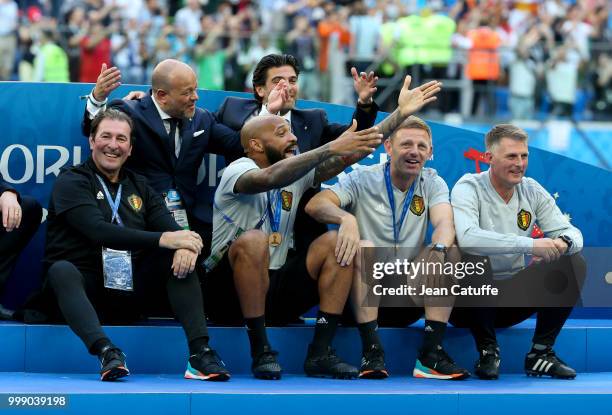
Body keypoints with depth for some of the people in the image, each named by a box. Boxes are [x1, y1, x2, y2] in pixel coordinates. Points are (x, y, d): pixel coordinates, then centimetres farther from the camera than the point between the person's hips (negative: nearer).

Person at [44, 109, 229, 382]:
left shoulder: (139, 187, 18)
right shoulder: (71, 183, 0)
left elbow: (171, 229, 3)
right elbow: (98, 231, -18)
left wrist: (184, 246, -23)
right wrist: (161, 239, -27)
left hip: (129, 293, 5)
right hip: (82, 289, -5)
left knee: (180, 257, -14)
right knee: (62, 269, -35)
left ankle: (199, 351, -28)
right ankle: (106, 352, -53)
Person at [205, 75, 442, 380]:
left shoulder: (297, 172, 6)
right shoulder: (237, 171, -14)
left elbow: (348, 156, -2)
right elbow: (271, 178, -36)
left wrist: (400, 114, -9)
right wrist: (332, 147, -44)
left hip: (274, 289, 7)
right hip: (228, 294, -7)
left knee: (335, 243, -10)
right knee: (254, 240, -34)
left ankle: (320, 353, -15)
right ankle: (261, 352, -27)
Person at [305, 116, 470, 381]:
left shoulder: (433, 183, 5)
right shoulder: (363, 180, -3)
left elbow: (444, 224, -15)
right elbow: (315, 205, -19)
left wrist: (438, 249, -39)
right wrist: (345, 218, -41)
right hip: (364, 292, -2)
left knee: (448, 252, -19)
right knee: (365, 248, -30)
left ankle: (431, 352, -26)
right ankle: (371, 349, -33)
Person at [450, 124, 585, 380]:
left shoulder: (532, 191, 2)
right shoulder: (469, 188, -14)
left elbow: (572, 233, -1)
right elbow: (467, 238, -34)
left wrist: (564, 242, -28)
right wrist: (530, 245, -38)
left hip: (513, 298, 5)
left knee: (573, 264, -12)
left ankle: (541, 352, -4)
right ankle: (487, 349, -14)